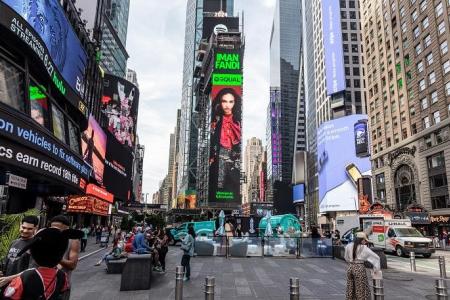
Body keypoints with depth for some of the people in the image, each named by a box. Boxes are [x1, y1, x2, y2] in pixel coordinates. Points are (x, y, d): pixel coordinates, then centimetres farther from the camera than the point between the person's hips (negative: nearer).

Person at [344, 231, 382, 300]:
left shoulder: (348, 246, 1)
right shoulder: (364, 248, -8)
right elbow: (376, 257, 0)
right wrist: (377, 268, 10)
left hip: (350, 267, 4)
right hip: (360, 268, -4)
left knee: (350, 289, 16)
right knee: (361, 289, 6)